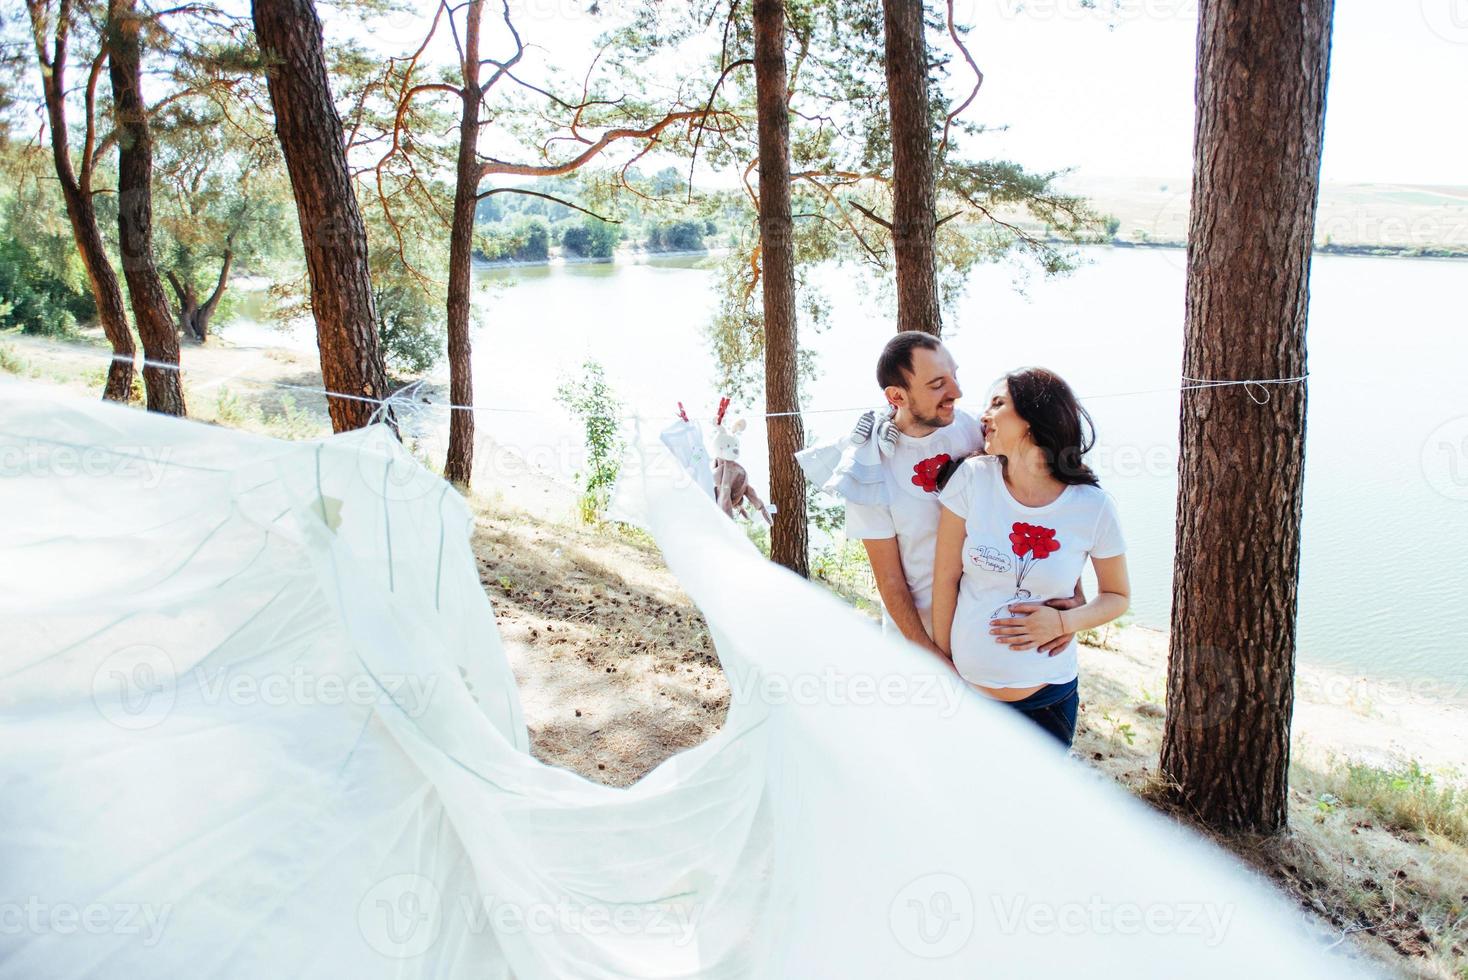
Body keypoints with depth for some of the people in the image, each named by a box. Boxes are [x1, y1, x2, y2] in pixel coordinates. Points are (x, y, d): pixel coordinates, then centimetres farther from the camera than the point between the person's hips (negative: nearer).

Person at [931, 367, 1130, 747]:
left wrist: (1063, 622, -14)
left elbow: (1117, 596, 5)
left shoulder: (1093, 506, -8)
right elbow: (946, 577, -5)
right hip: (965, 688, 0)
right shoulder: (972, 478, -9)